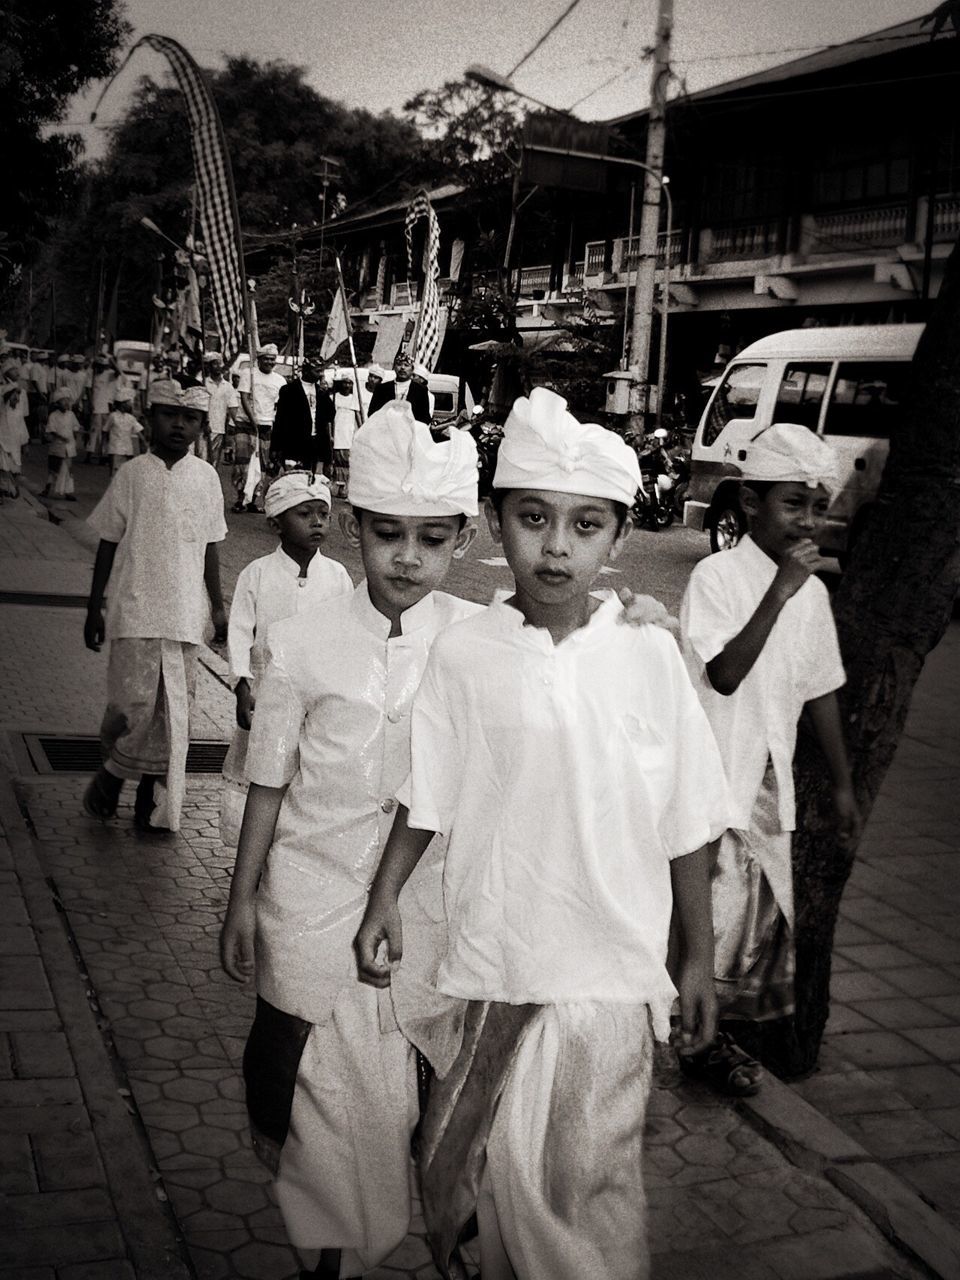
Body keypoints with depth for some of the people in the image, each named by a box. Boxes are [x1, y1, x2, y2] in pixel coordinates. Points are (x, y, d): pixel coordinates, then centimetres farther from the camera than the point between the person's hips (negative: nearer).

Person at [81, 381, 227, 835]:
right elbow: (108, 543, 4)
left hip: (185, 615, 3)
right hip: (135, 611, -3)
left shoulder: (206, 477, 6)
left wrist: (218, 607, 14)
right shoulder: (132, 475, -1)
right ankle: (111, 772, 18)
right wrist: (94, 608, 4)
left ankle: (155, 804, 16)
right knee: (134, 702, -10)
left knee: (174, 712, 5)